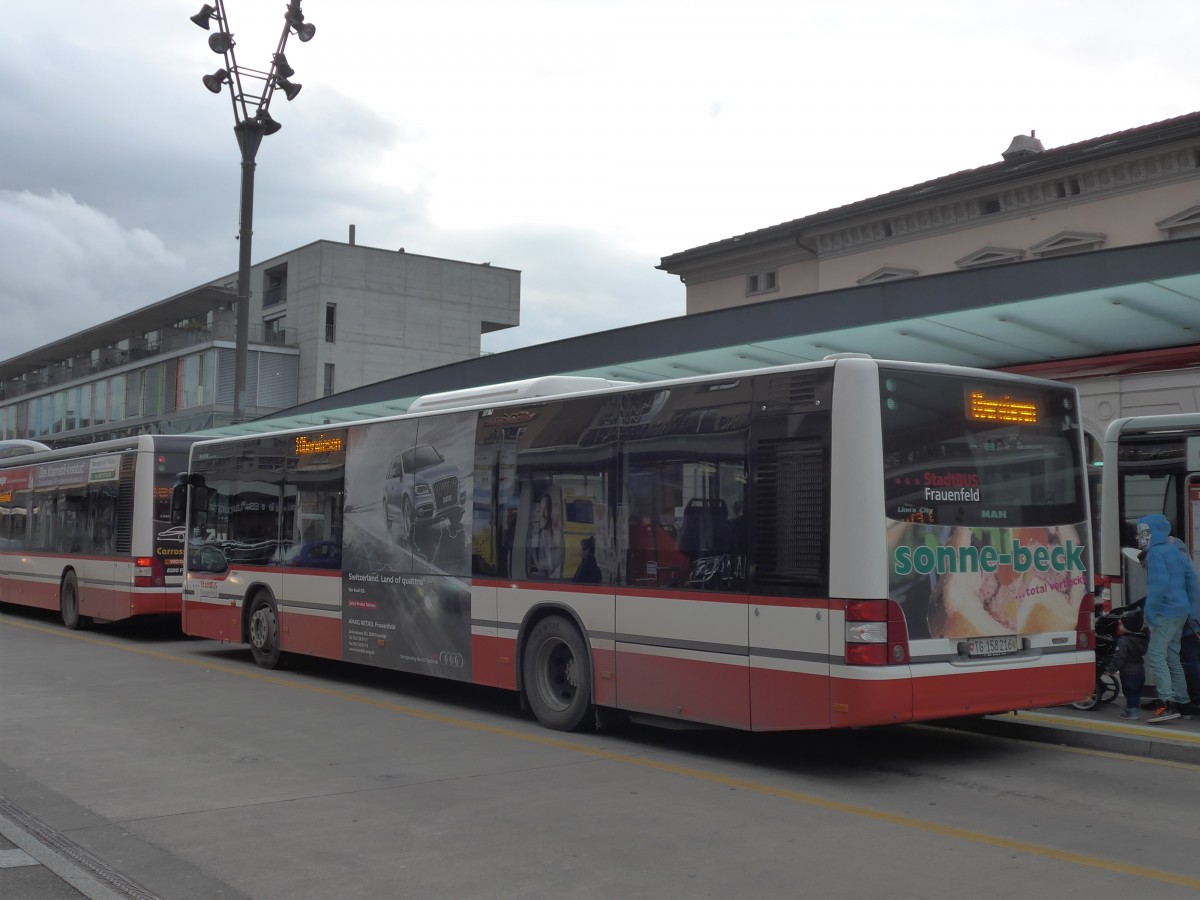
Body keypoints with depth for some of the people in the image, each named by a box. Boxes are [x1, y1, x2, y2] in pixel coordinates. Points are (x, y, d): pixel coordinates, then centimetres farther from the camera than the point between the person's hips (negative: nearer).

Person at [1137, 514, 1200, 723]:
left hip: (1166, 612, -10)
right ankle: (1181, 702, 19)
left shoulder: (1156, 554, -13)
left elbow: (1159, 585, -22)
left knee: (1155, 655, -12)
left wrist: (1150, 612, -17)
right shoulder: (1176, 551, 16)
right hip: (1181, 612, 10)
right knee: (1171, 656, 16)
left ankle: (1167, 703, -19)